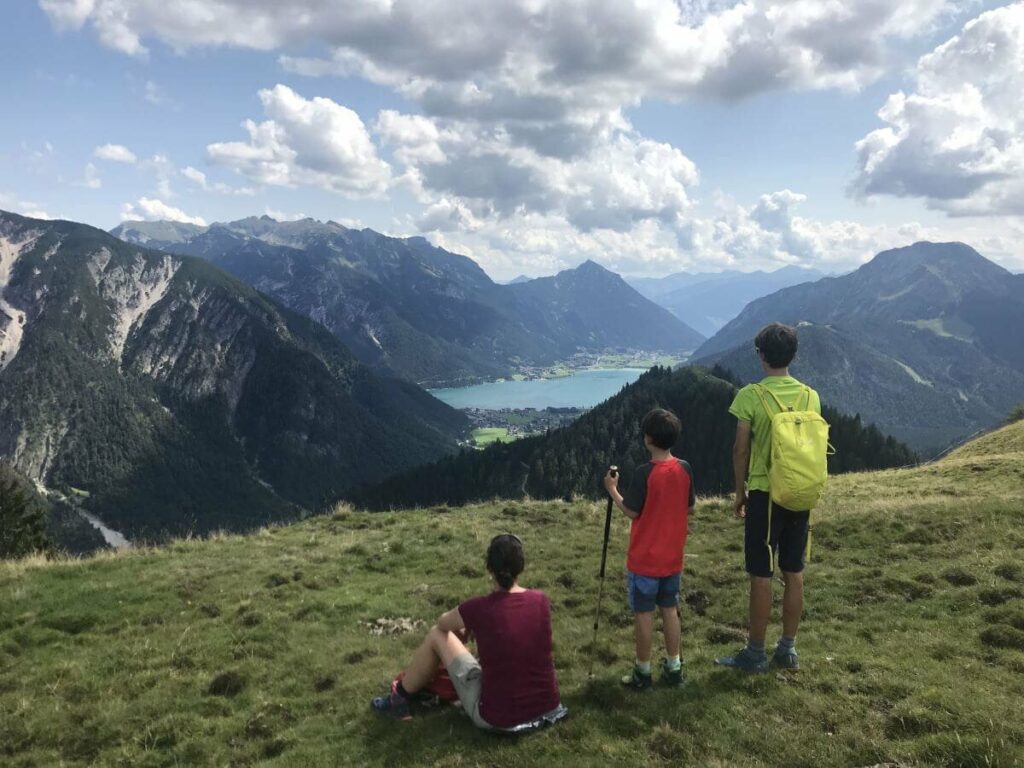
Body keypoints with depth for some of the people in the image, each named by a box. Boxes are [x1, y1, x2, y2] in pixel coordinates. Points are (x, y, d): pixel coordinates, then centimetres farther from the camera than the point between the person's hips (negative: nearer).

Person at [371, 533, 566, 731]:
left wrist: (463, 628, 28)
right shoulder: (541, 601, -7)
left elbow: (443, 623, 7)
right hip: (547, 707, 4)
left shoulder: (479, 608, -17)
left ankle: (399, 699, 29)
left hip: (498, 717, -4)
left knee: (436, 635, 8)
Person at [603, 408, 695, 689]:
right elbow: (689, 508, 6)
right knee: (670, 610, 16)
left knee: (643, 613, 5)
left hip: (644, 559, -5)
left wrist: (612, 489, -3)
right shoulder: (684, 469, -3)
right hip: (673, 557, 5)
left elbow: (631, 511, -15)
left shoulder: (645, 472, -20)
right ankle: (673, 667, 23)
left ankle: (643, 671, 15)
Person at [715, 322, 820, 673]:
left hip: (765, 494, -5)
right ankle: (788, 649, 24)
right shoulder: (810, 396, 2)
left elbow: (741, 450, -10)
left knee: (761, 576, 3)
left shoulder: (751, 396, -13)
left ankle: (755, 653, 13)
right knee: (794, 574, 13)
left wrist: (740, 491, 3)